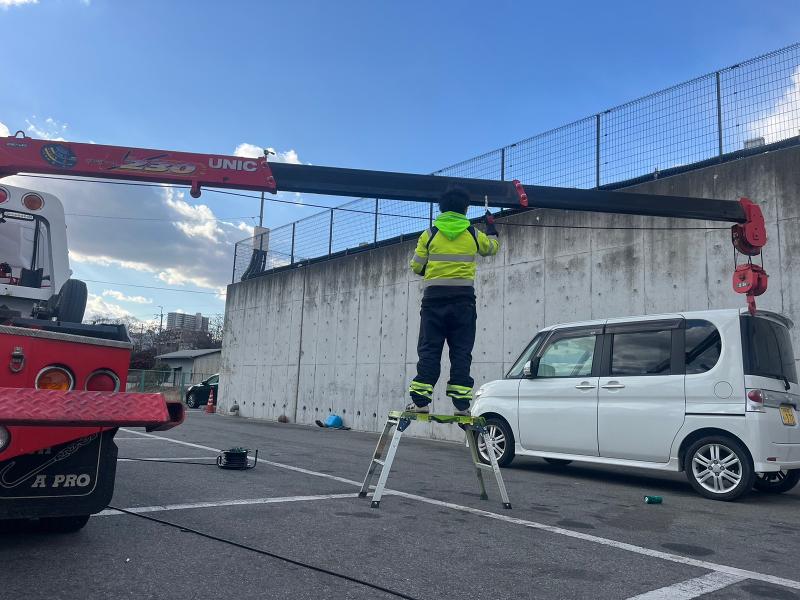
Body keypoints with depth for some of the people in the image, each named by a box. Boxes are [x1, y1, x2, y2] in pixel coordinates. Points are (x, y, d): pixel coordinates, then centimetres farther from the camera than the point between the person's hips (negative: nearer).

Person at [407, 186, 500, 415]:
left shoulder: (429, 234, 4)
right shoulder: (473, 234, 7)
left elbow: (416, 266, 7)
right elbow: (492, 248, 27)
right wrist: (491, 228, 46)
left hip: (434, 296, 0)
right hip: (463, 298, 1)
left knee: (429, 350, 0)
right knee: (461, 352, 3)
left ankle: (420, 400, -5)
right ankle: (461, 403, 0)